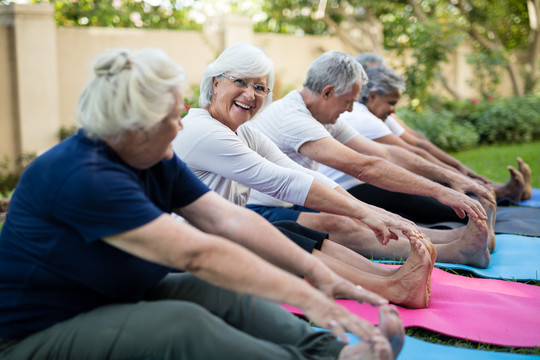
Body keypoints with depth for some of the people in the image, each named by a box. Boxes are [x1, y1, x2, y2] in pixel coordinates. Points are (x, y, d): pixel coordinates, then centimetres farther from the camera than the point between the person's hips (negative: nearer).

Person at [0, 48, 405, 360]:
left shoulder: (157, 161, -1)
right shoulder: (82, 176, -29)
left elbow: (231, 220, -7)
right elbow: (197, 253, -34)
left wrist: (317, 273, -14)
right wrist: (307, 298, -33)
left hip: (117, 301, 8)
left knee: (231, 294, -11)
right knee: (182, 322, -31)